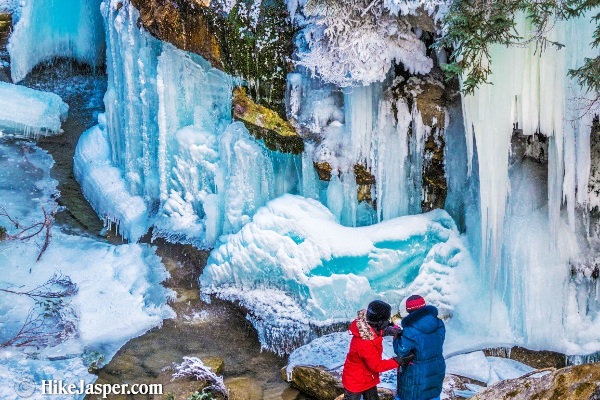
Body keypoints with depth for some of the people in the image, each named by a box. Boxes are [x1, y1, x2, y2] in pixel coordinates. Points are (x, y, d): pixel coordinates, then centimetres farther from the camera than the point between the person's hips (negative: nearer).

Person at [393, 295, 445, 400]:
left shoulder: (411, 331, -28)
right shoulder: (439, 324, -8)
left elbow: (401, 351, -18)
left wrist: (397, 336, -1)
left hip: (416, 374, -5)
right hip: (437, 370, 6)